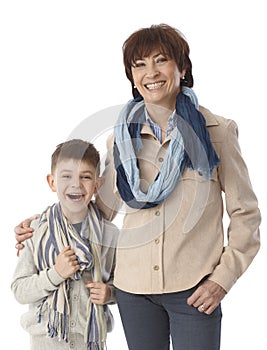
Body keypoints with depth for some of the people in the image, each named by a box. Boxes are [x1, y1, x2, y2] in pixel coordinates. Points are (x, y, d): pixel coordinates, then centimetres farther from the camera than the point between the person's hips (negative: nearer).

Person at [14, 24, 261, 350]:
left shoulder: (216, 131, -1)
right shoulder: (123, 137, 7)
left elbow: (245, 214, 2)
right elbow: (104, 207, 14)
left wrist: (223, 277, -7)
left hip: (194, 289, -3)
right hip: (134, 286, 3)